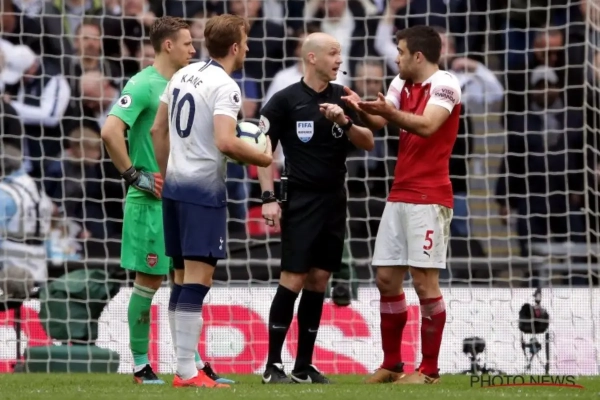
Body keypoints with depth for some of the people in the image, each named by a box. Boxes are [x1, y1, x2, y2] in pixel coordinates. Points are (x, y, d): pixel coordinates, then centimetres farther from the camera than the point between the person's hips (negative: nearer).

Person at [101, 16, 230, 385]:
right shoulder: (143, 85, -12)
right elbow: (110, 131, -23)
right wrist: (134, 175, -18)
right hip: (152, 201, -8)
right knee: (149, 281, -2)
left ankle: (193, 362, 14)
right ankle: (141, 365, 5)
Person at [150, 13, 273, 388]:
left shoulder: (183, 75, 11)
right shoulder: (225, 86, -14)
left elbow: (158, 129, 17)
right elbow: (225, 142, -25)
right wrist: (263, 158, -9)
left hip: (175, 185, 9)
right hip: (204, 189, -9)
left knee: (185, 277, 14)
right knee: (199, 278, -9)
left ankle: (184, 364, 18)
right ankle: (187, 373, -13)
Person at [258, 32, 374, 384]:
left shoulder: (343, 98, 8)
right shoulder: (285, 101, -6)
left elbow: (368, 143, 5)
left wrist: (344, 122, -13)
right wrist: (269, 197, -11)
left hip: (334, 200, 5)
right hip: (301, 200, -5)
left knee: (319, 281, 5)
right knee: (293, 280, -10)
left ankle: (304, 365, 10)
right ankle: (273, 365, -6)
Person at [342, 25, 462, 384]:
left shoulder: (444, 84, -10)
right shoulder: (402, 84, 14)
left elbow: (427, 125, -24)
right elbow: (377, 123, 9)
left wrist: (388, 112, -37)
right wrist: (362, 109, -12)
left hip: (429, 199, -8)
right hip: (399, 196, 8)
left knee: (425, 281, -7)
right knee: (386, 278, 6)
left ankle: (429, 369, 0)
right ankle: (391, 365, 15)